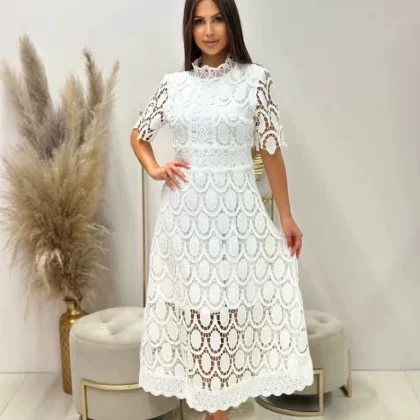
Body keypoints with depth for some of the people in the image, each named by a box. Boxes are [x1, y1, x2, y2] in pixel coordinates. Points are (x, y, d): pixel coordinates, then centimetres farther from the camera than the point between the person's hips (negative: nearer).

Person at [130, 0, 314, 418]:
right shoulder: (173, 83, 5)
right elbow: (138, 134, 19)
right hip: (185, 212, 3)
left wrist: (286, 216, 2)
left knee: (228, 306, 3)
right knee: (195, 307, 9)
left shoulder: (256, 79, -2)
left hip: (235, 211, -2)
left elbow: (271, 150, 0)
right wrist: (154, 169, 0)